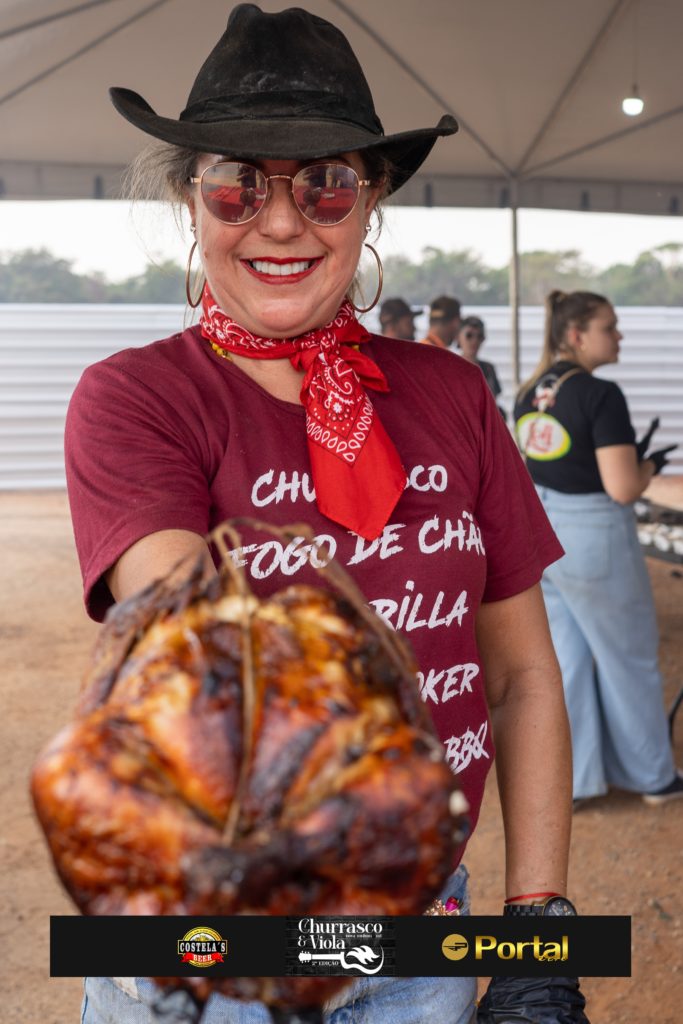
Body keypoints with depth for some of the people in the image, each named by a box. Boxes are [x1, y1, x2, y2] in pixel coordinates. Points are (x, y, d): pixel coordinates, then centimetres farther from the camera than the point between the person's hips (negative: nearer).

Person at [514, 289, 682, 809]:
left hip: (538, 532, 7)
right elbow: (623, 488, -23)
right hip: (594, 540, -7)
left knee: (563, 659, 16)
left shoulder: (529, 393, 4)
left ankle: (569, 780, 25)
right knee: (628, 661, 12)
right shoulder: (601, 395, -20)